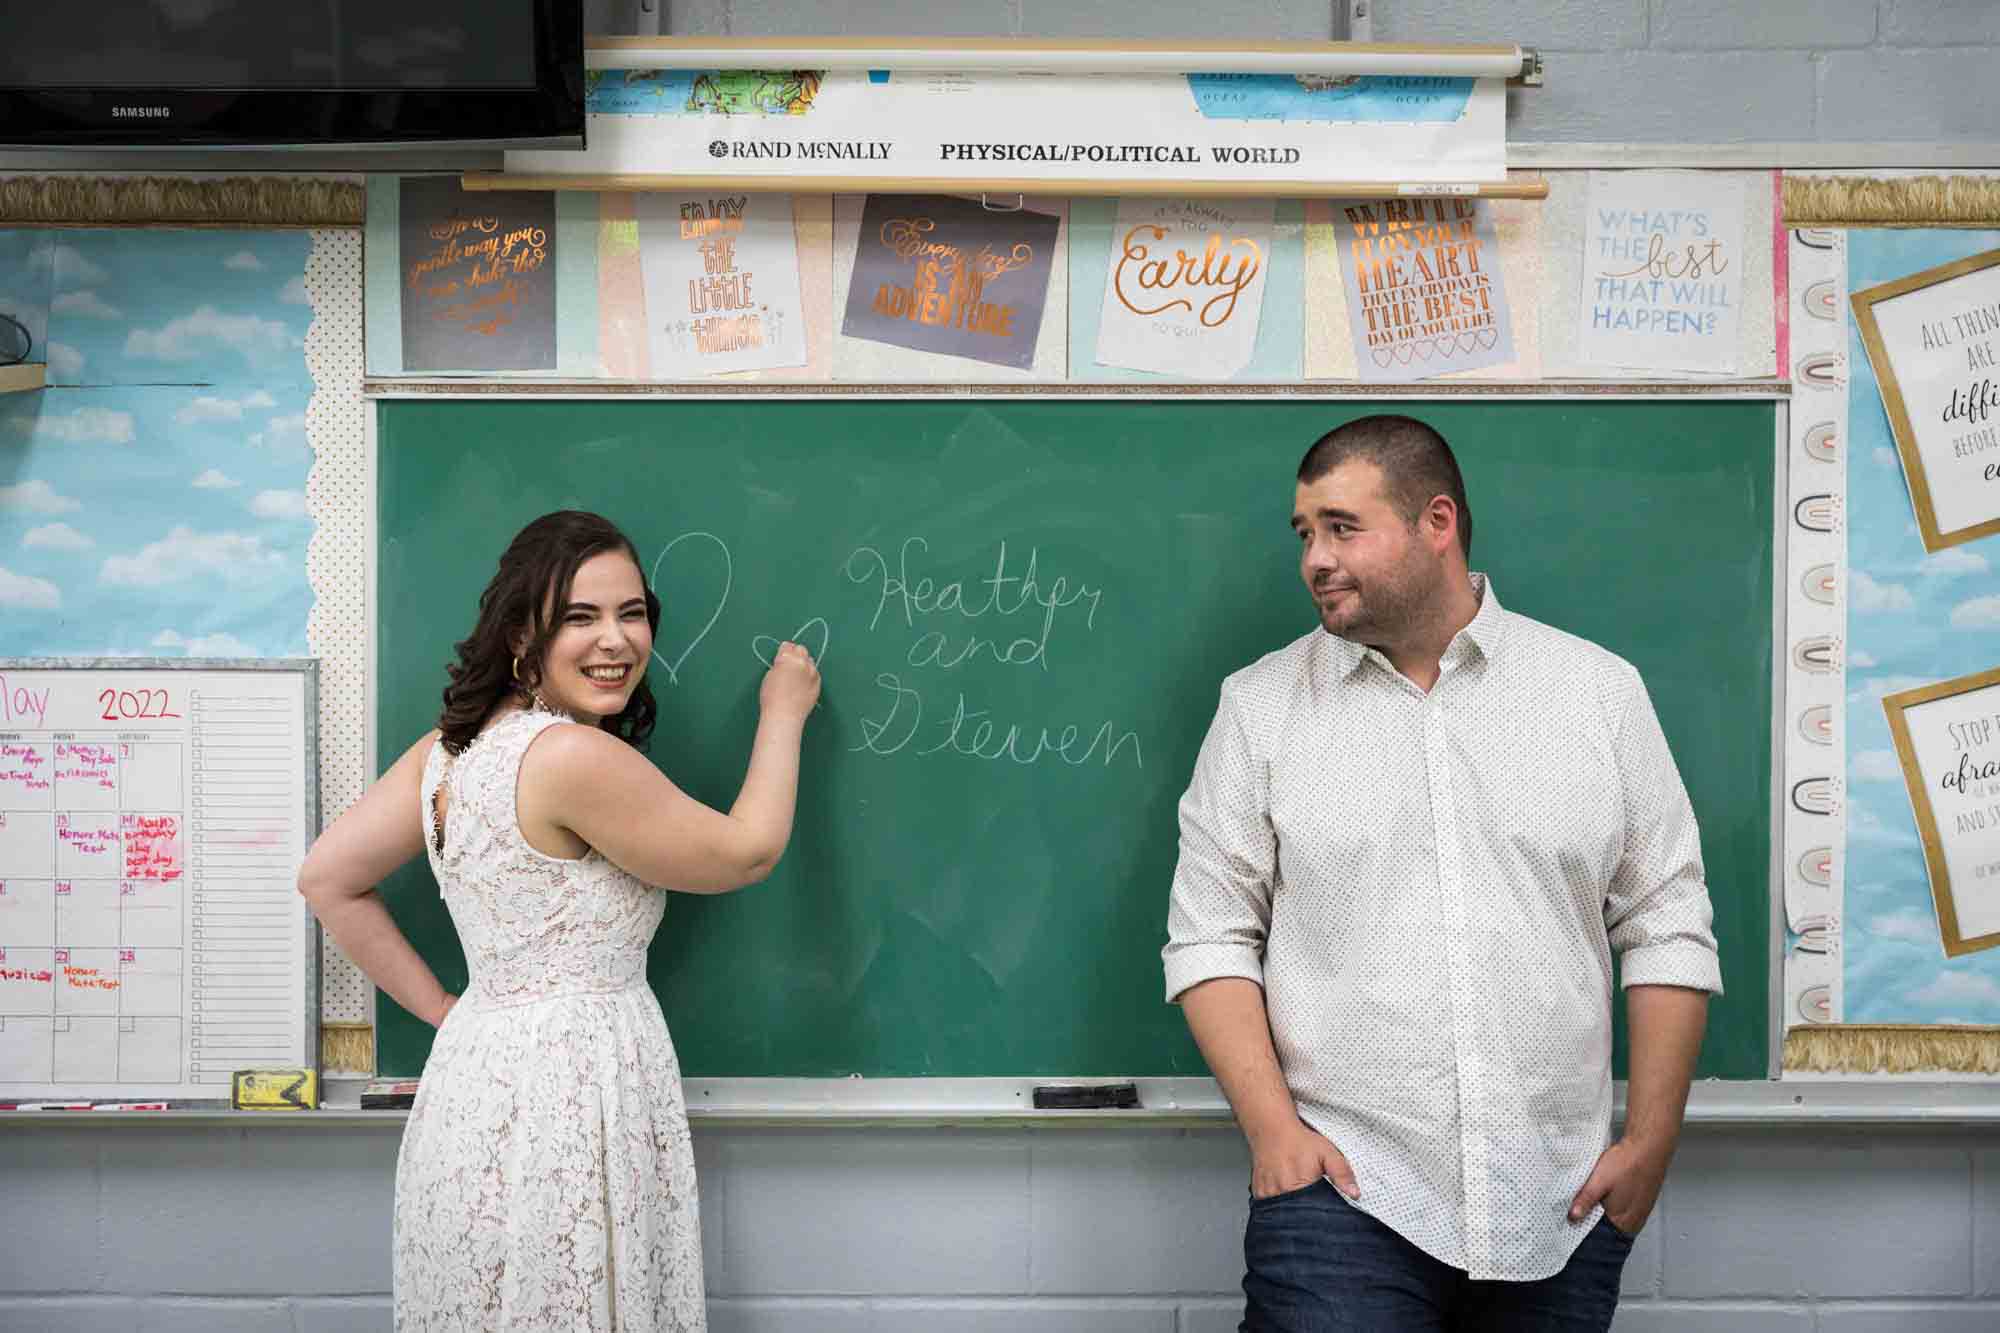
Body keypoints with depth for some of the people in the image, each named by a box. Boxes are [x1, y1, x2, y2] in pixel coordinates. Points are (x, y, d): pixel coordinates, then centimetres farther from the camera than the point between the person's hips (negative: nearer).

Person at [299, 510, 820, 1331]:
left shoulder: (454, 745, 6)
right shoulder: (578, 757, -19)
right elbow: (745, 855, -9)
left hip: (484, 1071, 9)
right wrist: (784, 713, 5)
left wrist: (440, 1007, 12)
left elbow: (328, 879, 12)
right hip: (565, 1094, -9)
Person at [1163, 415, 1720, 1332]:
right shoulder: (1261, 706, 5)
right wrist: (1272, 1126, -8)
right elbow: (1212, 936, 2)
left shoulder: (1601, 692, 6)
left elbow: (1666, 928, 6)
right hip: (1342, 1193, -1)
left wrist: (1650, 1143, 0)